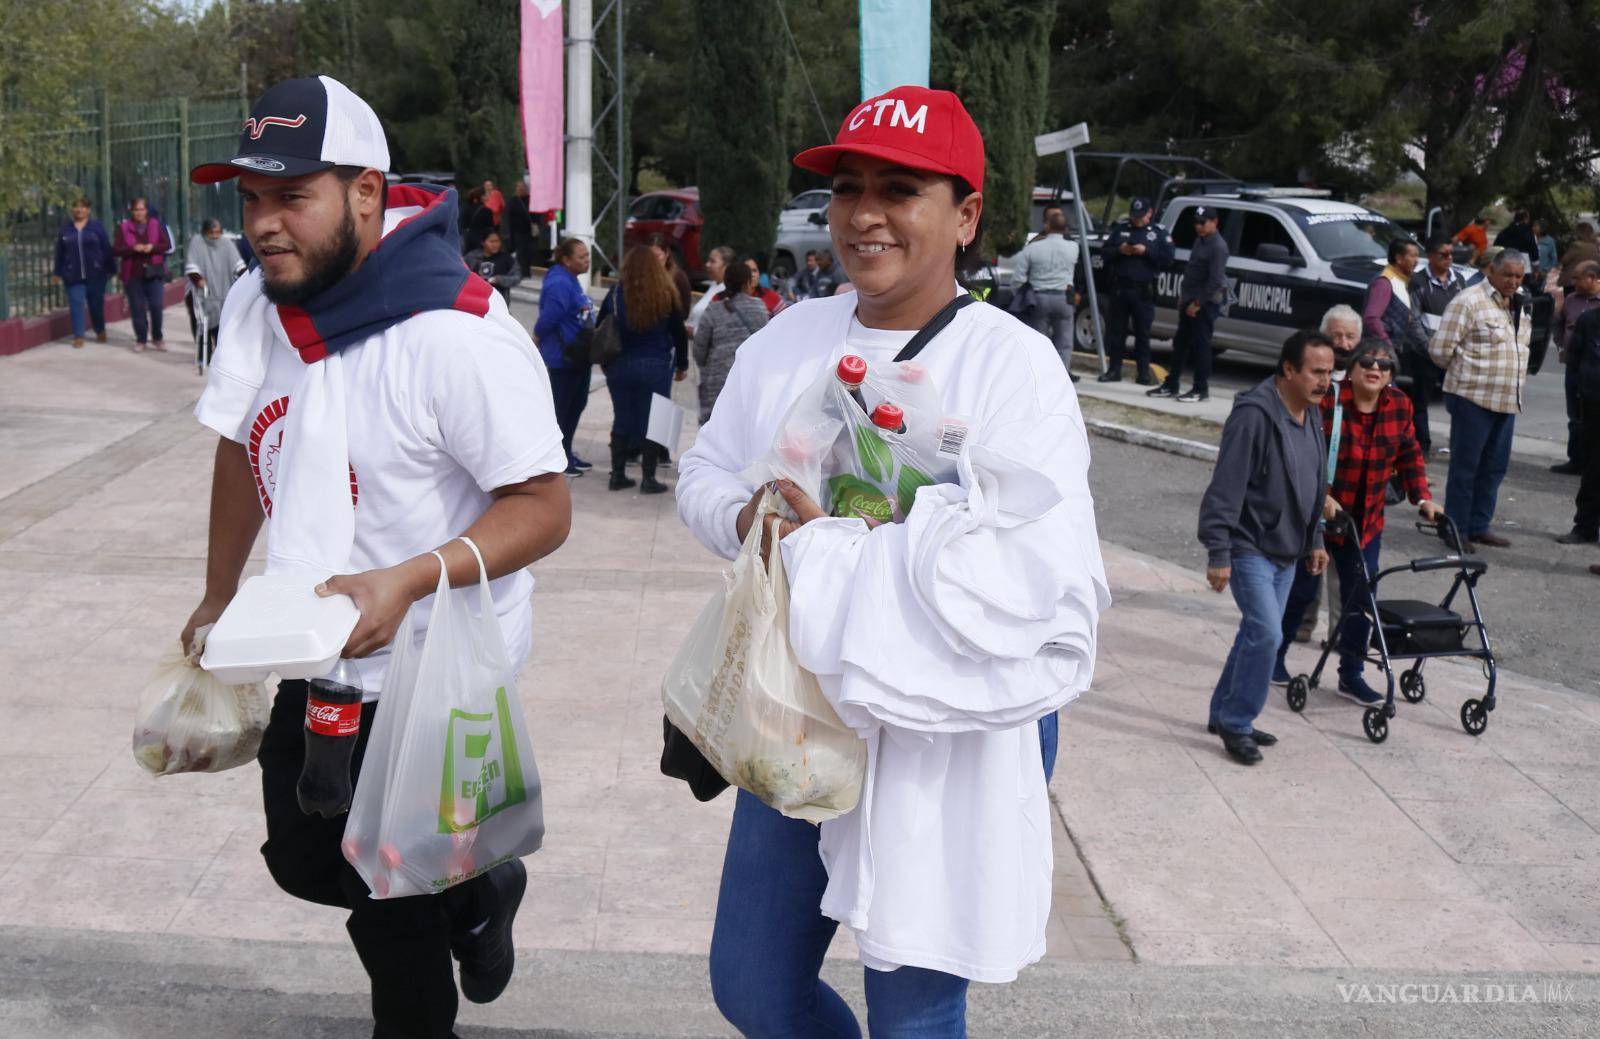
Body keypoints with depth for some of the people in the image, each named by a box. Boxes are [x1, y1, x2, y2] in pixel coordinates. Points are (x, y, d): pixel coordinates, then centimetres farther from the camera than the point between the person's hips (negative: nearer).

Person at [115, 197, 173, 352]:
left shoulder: (156, 225, 6)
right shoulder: (123, 227, 4)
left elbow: (167, 245, 3)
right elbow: (117, 249, -2)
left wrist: (152, 247, -15)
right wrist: (133, 248, -18)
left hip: (154, 272, 0)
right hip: (133, 274, 0)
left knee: (156, 306, -5)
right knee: (137, 308, 2)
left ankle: (157, 338, 10)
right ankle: (141, 339, 13)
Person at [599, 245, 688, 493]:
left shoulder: (616, 294, -2)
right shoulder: (666, 295, -6)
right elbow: (679, 333, -1)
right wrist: (681, 365, 11)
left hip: (620, 367, 2)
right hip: (655, 367, -2)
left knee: (622, 420, 11)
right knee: (652, 422, 4)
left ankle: (617, 475, 15)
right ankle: (648, 479, 5)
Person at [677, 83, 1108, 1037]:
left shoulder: (1012, 362, -14)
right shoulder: (790, 340, 5)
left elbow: (1036, 575, -25)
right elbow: (706, 473, 13)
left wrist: (833, 556, -24)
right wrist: (750, 518, -11)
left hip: (952, 738, -6)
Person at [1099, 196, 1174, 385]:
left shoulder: (1159, 232, 5)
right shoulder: (1120, 229, 13)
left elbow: (1168, 259, -4)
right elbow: (1104, 253, 12)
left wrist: (1146, 252, -14)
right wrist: (1119, 251, -8)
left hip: (1143, 291, -3)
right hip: (1119, 289, 3)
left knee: (1142, 333, 0)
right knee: (1116, 331, 6)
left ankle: (1143, 373, 6)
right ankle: (1114, 370, 14)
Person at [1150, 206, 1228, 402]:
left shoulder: (1218, 246, -15)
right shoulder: (1199, 241, 14)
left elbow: (1215, 281, -20)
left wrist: (1197, 303, -18)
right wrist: (1183, 296, 15)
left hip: (1206, 303, -9)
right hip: (1190, 300, 9)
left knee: (1201, 345, -5)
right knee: (1180, 342, 12)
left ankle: (1201, 389, 1)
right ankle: (1171, 385, 19)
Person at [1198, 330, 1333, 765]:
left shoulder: (1310, 416, 8)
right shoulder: (1254, 415, -20)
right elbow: (1225, 489, -21)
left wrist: (1314, 541, 21)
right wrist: (1218, 554, -22)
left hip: (1286, 551, 9)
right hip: (1250, 548, -9)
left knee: (1257, 634, 13)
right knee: (1266, 634, -15)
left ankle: (1226, 716, 26)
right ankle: (1236, 723, 0)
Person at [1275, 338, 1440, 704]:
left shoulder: (1400, 406, 0)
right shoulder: (1327, 402, -18)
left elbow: (1409, 455, 11)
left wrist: (1423, 499, 1)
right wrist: (1322, 499, -24)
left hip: (1366, 522, 5)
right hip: (1316, 514, -5)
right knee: (1301, 588, 7)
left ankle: (1351, 676, 14)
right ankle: (1273, 654, 29)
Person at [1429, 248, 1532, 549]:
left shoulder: (1519, 307, 15)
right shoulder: (1469, 301, -11)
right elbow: (1440, 349, -12)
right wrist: (1462, 373, 4)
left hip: (1507, 400, 8)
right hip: (1473, 399, -8)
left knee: (1494, 467, 12)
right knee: (1465, 467, -2)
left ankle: (1478, 526, 22)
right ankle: (1456, 531, 6)